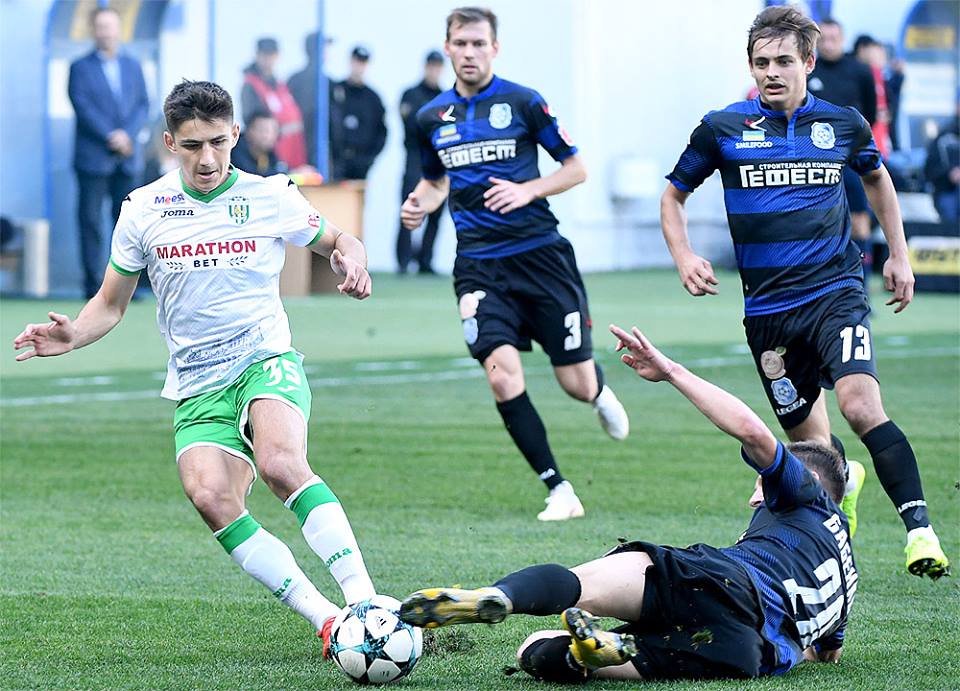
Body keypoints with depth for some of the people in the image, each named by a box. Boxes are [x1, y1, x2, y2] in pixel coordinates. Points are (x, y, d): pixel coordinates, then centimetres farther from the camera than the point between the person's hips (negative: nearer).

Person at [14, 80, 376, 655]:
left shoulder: (271, 197, 1)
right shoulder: (144, 209, 5)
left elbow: (335, 242, 17)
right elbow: (111, 304, 14)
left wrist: (352, 260, -7)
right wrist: (71, 337, -6)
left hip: (266, 360, -2)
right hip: (197, 386, 2)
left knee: (280, 463, -34)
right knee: (210, 495, -26)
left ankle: (364, 598, -34)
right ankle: (324, 618, -23)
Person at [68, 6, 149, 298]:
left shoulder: (132, 66, 15)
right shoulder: (81, 68, 3)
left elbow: (143, 105, 9)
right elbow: (83, 106, -7)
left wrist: (128, 134, -9)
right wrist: (110, 137, -15)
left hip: (128, 158, 3)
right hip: (93, 157, -3)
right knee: (91, 222, -3)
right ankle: (93, 285, -2)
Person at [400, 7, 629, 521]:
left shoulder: (523, 102, -2)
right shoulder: (431, 118, 8)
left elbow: (576, 168, 2)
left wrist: (528, 190, -14)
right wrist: (420, 205, 3)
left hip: (539, 252, -2)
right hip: (478, 264, 2)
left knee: (578, 384, 0)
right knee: (502, 375, -18)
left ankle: (600, 393, 42)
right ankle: (559, 491, -7)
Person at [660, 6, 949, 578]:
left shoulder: (843, 124, 4)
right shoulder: (723, 128, 1)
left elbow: (877, 178, 25)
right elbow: (675, 195, 14)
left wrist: (899, 255, 23)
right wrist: (684, 257, -2)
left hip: (836, 289, -1)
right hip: (767, 308, 2)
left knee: (861, 405, -25)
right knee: (807, 436, 8)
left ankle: (920, 528, -24)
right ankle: (843, 485, 43)